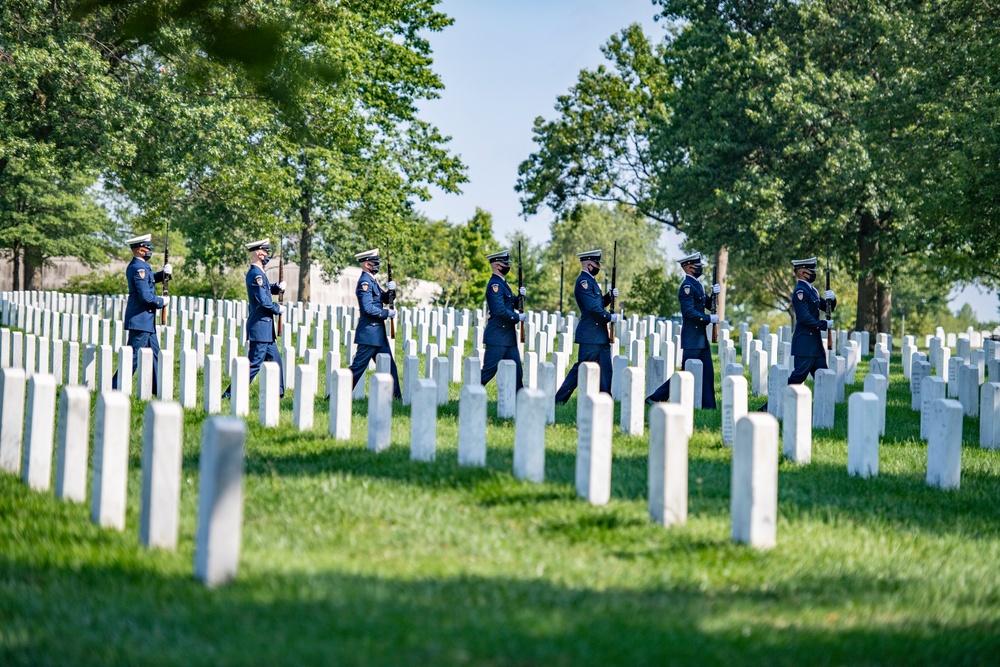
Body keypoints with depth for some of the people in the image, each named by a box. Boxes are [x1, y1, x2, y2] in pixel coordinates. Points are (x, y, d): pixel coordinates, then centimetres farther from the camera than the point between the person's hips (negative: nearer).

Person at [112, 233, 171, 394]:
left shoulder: (135, 266, 12)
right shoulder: (139, 268, -18)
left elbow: (150, 279, 28)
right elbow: (145, 296, -24)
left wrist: (164, 273, 8)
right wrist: (161, 302, -7)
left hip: (146, 320, 11)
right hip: (140, 319, -11)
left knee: (154, 352, 16)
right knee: (133, 356, -8)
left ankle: (157, 388, 23)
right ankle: (115, 388, -7)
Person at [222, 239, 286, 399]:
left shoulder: (255, 273, 13)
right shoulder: (256, 275, -18)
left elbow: (266, 289, 27)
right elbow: (263, 300, -24)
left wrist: (278, 287, 6)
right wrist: (278, 309, -8)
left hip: (265, 327, 10)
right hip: (260, 327, -10)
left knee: (274, 360, 16)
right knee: (254, 363, -8)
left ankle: (278, 393, 22)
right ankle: (230, 393, -8)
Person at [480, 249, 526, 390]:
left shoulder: (502, 283, 15)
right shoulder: (495, 285, -15)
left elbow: (511, 303, 17)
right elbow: (500, 310, -25)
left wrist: (520, 296, -1)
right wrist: (518, 317, -15)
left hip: (508, 337, 10)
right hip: (497, 337, -10)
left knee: (516, 372, 9)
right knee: (488, 371, -6)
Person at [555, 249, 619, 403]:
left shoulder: (590, 281, 17)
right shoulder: (583, 282, -14)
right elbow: (592, 307, -22)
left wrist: (610, 296, 5)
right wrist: (610, 317, -15)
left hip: (600, 335, 10)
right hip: (590, 335, -10)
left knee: (605, 367, 9)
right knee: (581, 368, -6)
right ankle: (560, 399, 0)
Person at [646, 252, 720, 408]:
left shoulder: (696, 285, 16)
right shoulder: (687, 286, -14)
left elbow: (710, 305, 17)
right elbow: (688, 311, -23)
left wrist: (715, 294, -2)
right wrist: (709, 319, -21)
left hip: (701, 337, 10)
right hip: (691, 338, -10)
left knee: (707, 371, 7)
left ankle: (708, 406, 10)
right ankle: (656, 397, 1)